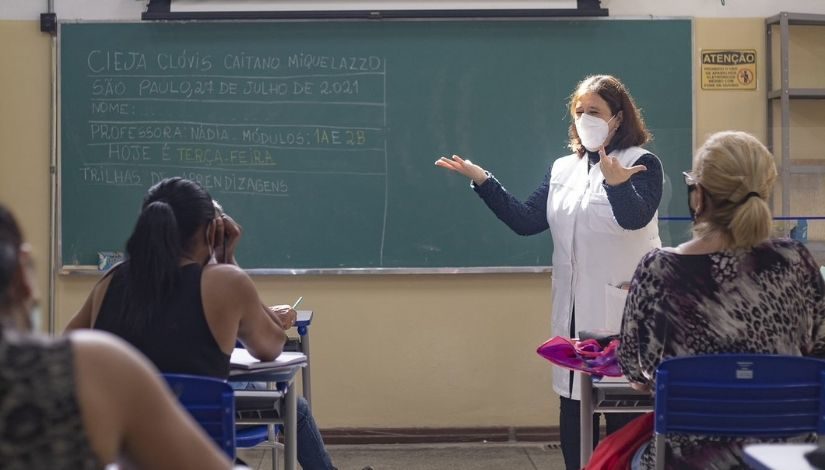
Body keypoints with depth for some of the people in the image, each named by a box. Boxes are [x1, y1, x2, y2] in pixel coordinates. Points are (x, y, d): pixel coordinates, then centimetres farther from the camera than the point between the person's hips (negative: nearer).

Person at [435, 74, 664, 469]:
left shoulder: (642, 164, -5)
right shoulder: (562, 169, 12)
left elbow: (636, 218, -23)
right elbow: (525, 220, 5)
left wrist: (617, 183, -43)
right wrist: (482, 180, -3)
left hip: (622, 307, -6)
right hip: (573, 307, 6)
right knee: (573, 405, 10)